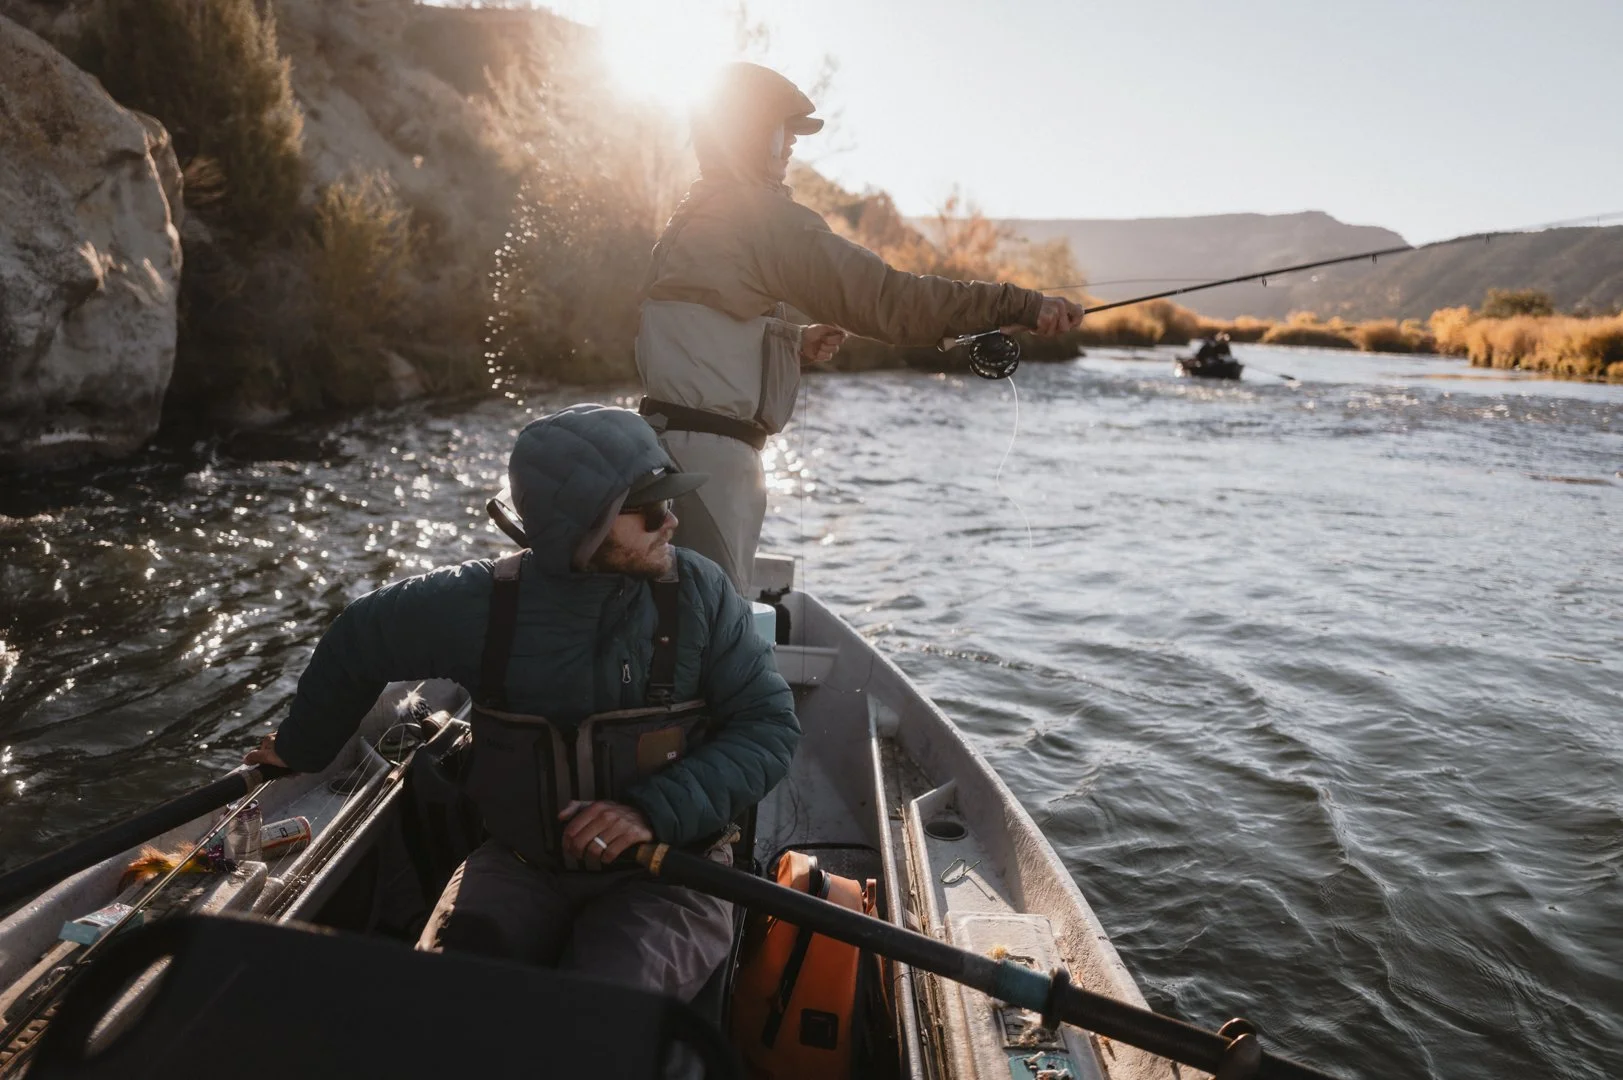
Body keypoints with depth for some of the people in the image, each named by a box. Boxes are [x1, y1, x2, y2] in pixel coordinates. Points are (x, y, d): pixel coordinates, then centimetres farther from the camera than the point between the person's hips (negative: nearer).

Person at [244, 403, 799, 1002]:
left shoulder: (700, 590, -9)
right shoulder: (480, 602, -8)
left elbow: (771, 723, -8)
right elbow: (356, 642, 10)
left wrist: (655, 811, -22)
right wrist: (301, 750, 25)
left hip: (665, 872, -1)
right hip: (522, 867, 2)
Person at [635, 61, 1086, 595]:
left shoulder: (692, 215, 19)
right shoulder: (760, 212, -11)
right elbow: (881, 295, -20)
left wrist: (795, 342, 16)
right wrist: (1020, 305, -19)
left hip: (671, 434, 10)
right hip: (709, 451, -10)